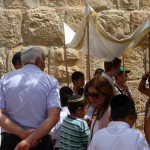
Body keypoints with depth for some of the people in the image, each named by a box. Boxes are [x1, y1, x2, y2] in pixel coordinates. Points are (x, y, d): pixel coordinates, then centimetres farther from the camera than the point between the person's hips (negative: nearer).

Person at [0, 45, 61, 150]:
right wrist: (29, 140, -18)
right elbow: (54, 117, -15)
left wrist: (22, 133, -14)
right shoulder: (50, 81, -3)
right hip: (40, 142, -1)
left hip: (10, 141, 1)